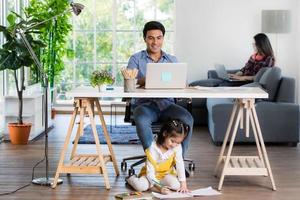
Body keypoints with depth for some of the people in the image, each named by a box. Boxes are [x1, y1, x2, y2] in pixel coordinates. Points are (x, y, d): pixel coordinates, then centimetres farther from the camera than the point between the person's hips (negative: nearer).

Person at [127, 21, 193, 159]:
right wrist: (145, 80, -26)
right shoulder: (136, 59, 10)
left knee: (187, 119, -28)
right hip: (145, 104, -2)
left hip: (167, 104, 2)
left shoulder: (172, 60, 18)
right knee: (141, 120, -37)